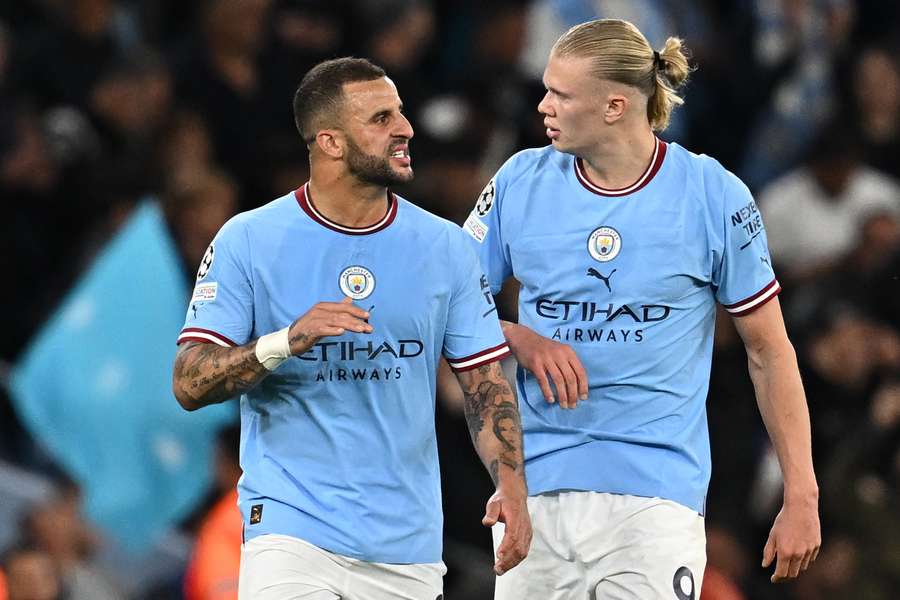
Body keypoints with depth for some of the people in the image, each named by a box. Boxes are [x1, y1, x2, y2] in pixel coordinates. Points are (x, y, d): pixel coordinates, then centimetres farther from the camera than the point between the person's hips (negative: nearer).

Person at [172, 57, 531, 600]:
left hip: (407, 544, 3)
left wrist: (511, 485, -10)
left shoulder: (445, 247, 6)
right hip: (289, 528, -3)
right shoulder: (247, 241, -3)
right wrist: (287, 341, -23)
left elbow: (486, 382, 7)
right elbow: (190, 384, -6)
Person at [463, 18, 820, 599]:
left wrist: (801, 496, 2)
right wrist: (522, 342, -10)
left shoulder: (715, 196, -1)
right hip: (536, 486, 3)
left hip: (656, 495, -3)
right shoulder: (520, 182, 5)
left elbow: (770, 352, 5)